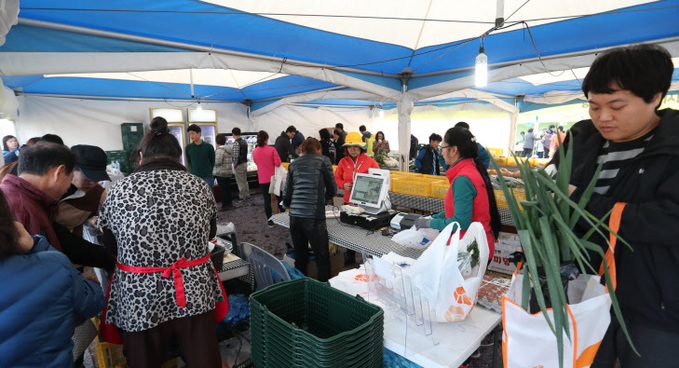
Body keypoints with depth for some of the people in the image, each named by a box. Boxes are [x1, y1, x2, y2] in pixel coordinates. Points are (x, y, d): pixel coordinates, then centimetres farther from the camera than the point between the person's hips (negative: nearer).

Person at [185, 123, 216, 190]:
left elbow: (213, 162, 6)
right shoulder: (188, 147, 1)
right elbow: (189, 162, 14)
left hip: (207, 177, -1)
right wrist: (192, 172, 7)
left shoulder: (209, 146, -4)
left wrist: (209, 172, 6)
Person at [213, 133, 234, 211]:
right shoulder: (230, 148, 9)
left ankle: (225, 205, 4)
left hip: (221, 173, -8)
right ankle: (230, 202, 29)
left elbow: (218, 162, -23)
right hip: (229, 171, 8)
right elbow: (232, 159, 16)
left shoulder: (219, 150, -18)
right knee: (227, 187, 19)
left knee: (222, 188, -1)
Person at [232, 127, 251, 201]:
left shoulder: (236, 143, -17)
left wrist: (235, 165, -11)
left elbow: (236, 156, -20)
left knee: (240, 182, 2)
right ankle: (247, 195, 23)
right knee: (245, 180, 17)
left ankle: (242, 197, 9)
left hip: (239, 165, -8)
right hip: (245, 163, 8)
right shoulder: (244, 141, 7)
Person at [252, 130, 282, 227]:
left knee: (267, 200, 7)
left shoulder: (254, 152, -3)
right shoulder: (271, 150, -13)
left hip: (263, 180, 2)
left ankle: (270, 221, 12)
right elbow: (278, 163, -15)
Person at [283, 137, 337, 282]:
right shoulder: (323, 161, 4)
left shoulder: (294, 164, 14)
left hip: (294, 217, 5)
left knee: (300, 258, 17)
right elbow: (332, 190, 10)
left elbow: (287, 195, 12)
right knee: (322, 259, 6)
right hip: (314, 217, -4)